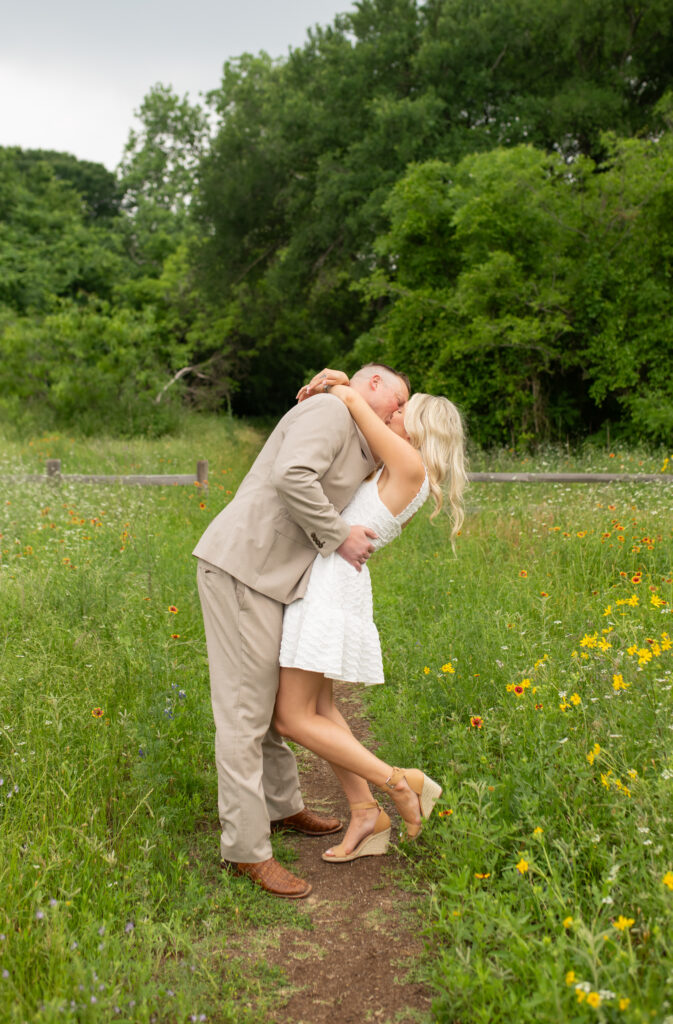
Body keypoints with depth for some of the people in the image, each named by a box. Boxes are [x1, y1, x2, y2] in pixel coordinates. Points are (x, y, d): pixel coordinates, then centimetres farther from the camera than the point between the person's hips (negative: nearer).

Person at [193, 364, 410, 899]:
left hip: (265, 576, 11)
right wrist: (339, 535, -16)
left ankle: (282, 804, 38)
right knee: (245, 711, -6)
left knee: (273, 696, 22)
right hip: (240, 568, -11)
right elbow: (291, 477, -25)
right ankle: (247, 849, 2)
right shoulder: (330, 411, -9)